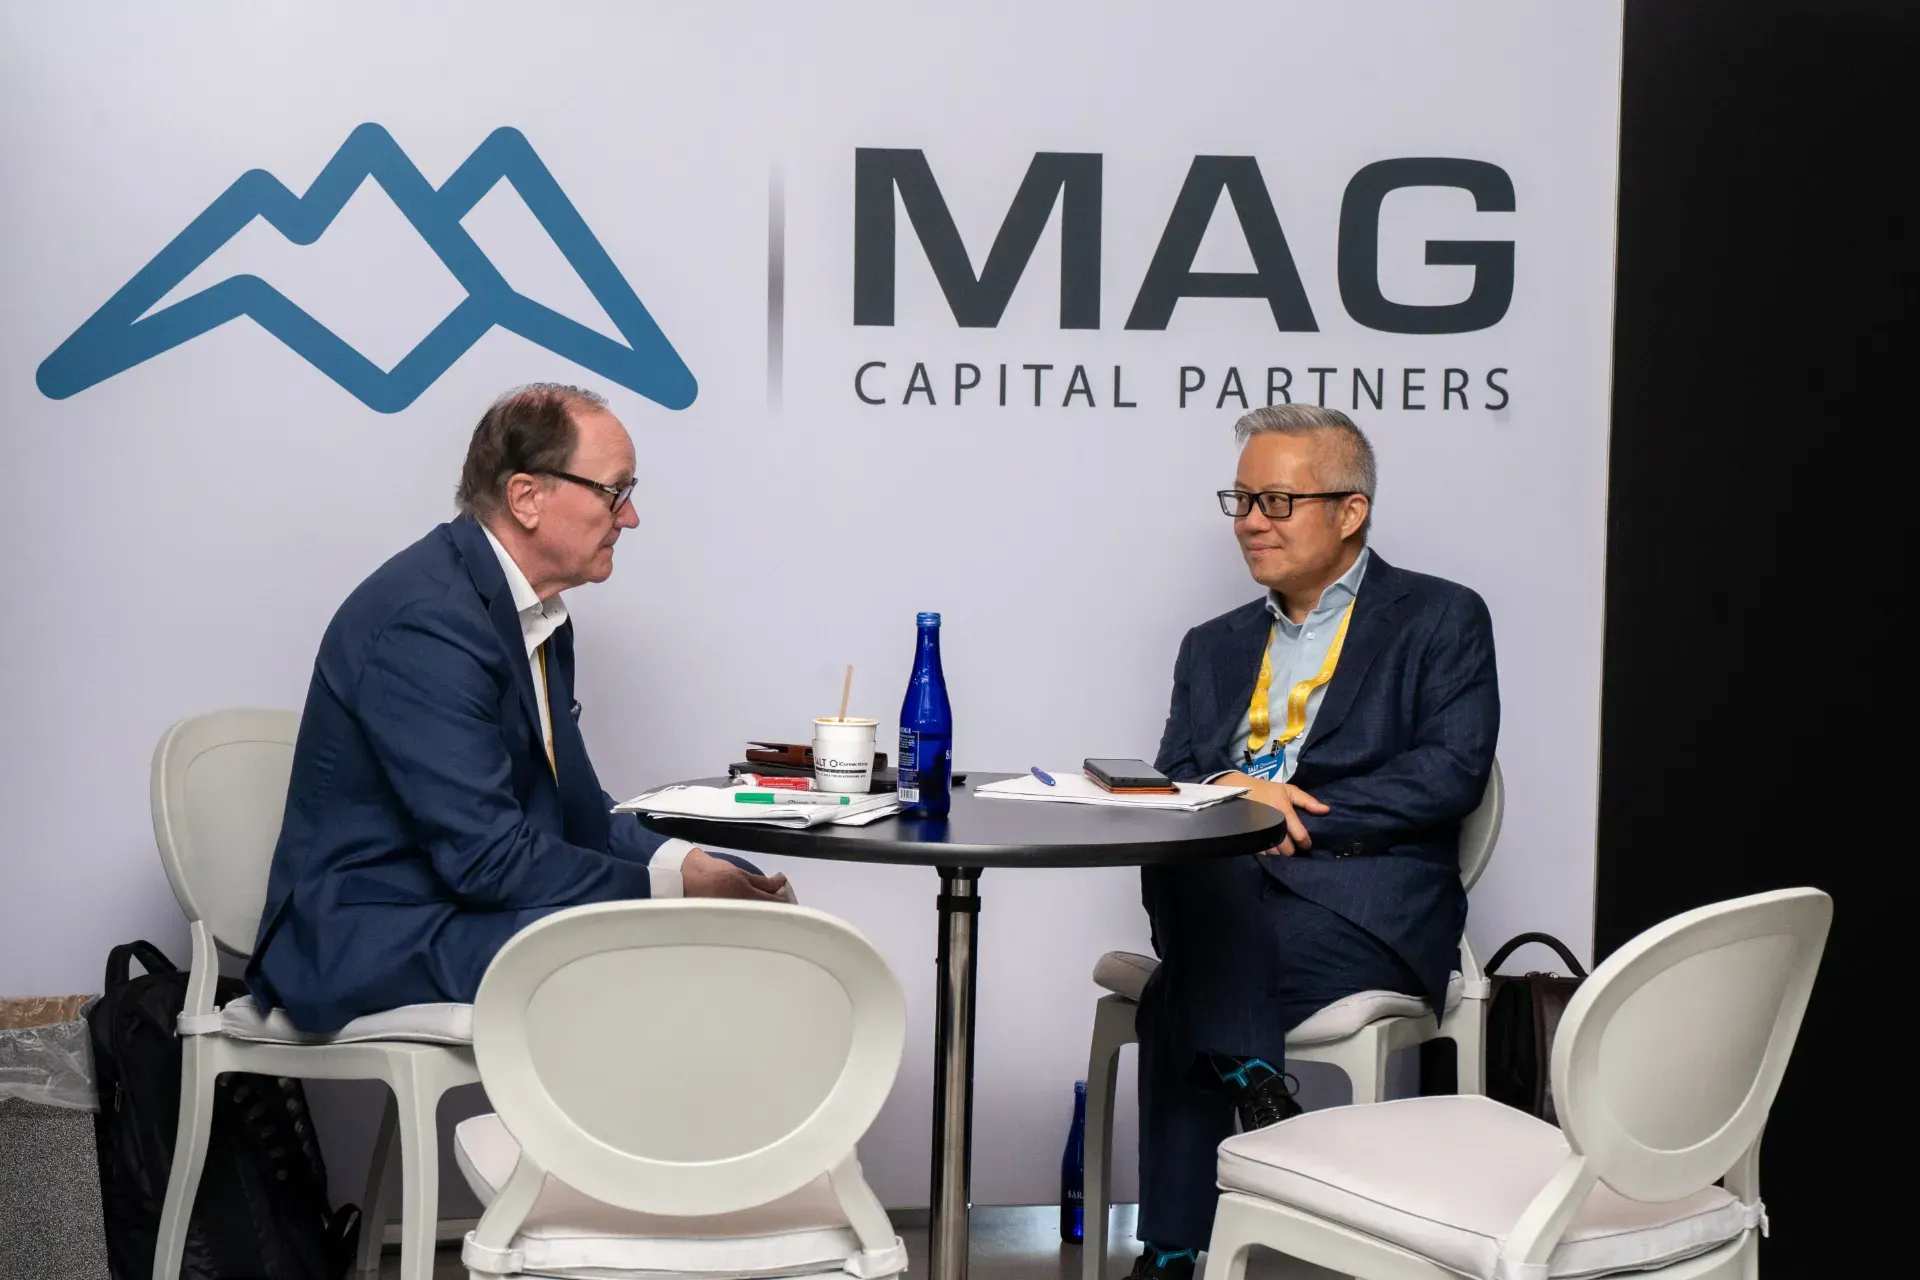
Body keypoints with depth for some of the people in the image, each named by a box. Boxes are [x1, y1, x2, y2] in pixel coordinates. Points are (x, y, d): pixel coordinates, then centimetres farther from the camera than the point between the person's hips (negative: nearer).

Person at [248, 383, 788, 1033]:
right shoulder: (428, 619, -21)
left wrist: (685, 861, -4)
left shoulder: (538, 615, 11)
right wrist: (670, 884, -16)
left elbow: (576, 807, 14)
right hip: (368, 945, -10)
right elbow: (488, 857, -24)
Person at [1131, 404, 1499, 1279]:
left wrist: (1296, 817, -13)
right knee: (1192, 855, -32)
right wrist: (1231, 794, -8)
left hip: (1368, 911, -4)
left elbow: (1451, 774, -5)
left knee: (1177, 1002, -29)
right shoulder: (1214, 648, 24)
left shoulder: (1440, 621, 9)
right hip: (1220, 897, 4)